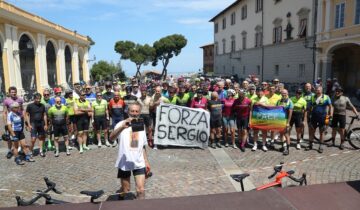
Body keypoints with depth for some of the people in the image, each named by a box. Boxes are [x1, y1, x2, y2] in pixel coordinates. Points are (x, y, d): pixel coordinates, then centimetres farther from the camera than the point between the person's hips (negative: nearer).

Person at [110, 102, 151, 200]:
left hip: (139, 163, 3)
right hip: (124, 163, -2)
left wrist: (146, 161, 12)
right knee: (125, 190, 13)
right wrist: (122, 127, -47)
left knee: (141, 190, -3)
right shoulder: (122, 124, -10)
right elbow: (111, 138, -30)